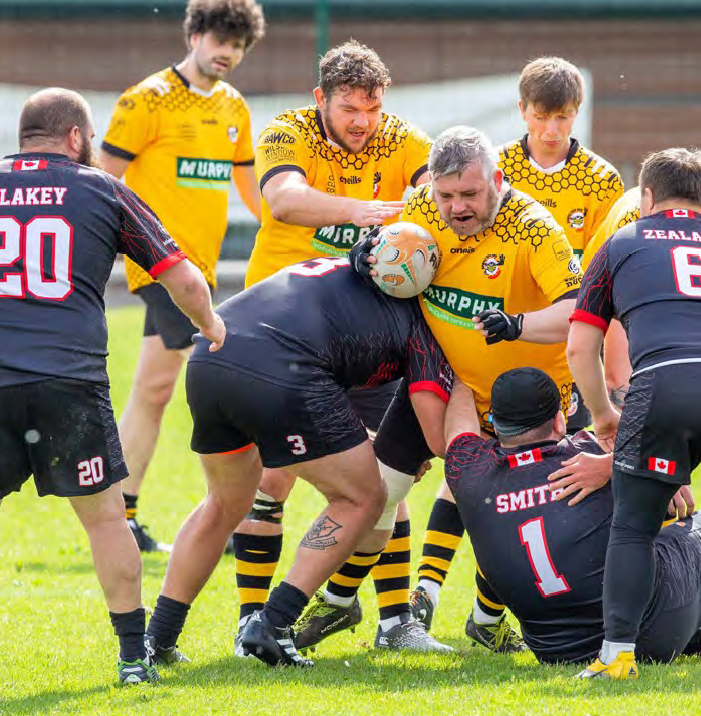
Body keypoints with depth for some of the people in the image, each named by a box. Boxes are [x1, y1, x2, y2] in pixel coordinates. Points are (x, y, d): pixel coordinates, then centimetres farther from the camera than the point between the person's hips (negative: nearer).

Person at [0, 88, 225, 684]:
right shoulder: (103, 191, 9)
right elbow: (184, 281, 13)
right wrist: (211, 327, 32)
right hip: (70, 381, -1)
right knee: (104, 516, 10)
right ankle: (134, 653, 14)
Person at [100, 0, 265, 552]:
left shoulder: (234, 109, 14)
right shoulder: (150, 100, -7)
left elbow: (251, 185, 25)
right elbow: (106, 180, -6)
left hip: (199, 263, 7)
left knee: (154, 391, 9)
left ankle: (122, 518, 14)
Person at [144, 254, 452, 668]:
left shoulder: (334, 270, 36)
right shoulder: (419, 321, 17)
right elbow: (440, 437, 6)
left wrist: (365, 441, 40)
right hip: (280, 374, -7)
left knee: (226, 504, 30)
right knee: (363, 499, 13)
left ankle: (158, 638, 29)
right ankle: (272, 626, 4)